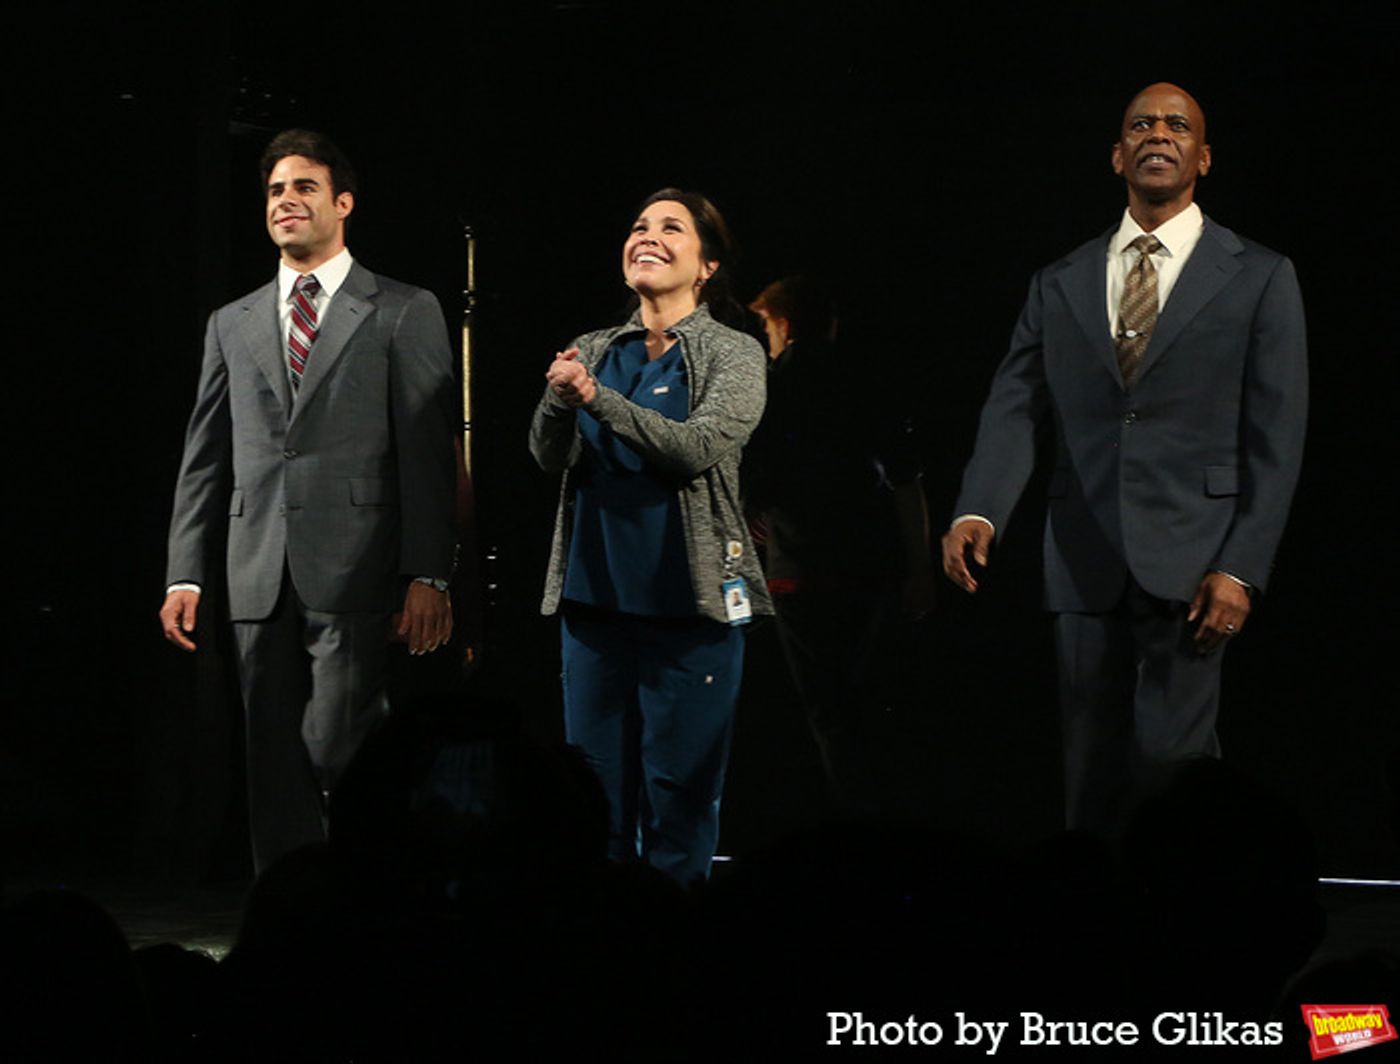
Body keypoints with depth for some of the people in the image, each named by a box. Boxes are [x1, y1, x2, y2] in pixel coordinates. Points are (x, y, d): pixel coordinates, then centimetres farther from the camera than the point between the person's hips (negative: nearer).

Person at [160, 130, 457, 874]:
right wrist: (184, 573, 7)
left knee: (341, 760, -12)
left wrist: (428, 576, -9)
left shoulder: (403, 314, 5)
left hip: (354, 574, -4)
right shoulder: (232, 324, 18)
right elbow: (204, 457, 16)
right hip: (261, 583, 5)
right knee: (275, 778, 4)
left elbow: (429, 452, -1)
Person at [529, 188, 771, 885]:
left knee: (680, 795, -2)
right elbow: (549, 457, 2)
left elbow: (701, 447, -16)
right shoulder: (596, 351, 12)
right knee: (598, 794, 7)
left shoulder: (733, 355, 0)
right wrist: (558, 401, -19)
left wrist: (596, 397, -22)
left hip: (689, 599, -4)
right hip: (595, 593, 4)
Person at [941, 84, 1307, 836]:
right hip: (1085, 566, 3)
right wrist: (977, 512, -16)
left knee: (1171, 760, -12)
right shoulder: (1060, 285, 14)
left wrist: (1242, 569, -9)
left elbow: (1276, 439, 1)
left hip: (1189, 564, -3)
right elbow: (1014, 409, 3)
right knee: (1091, 775, 5)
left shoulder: (1258, 278, 5)